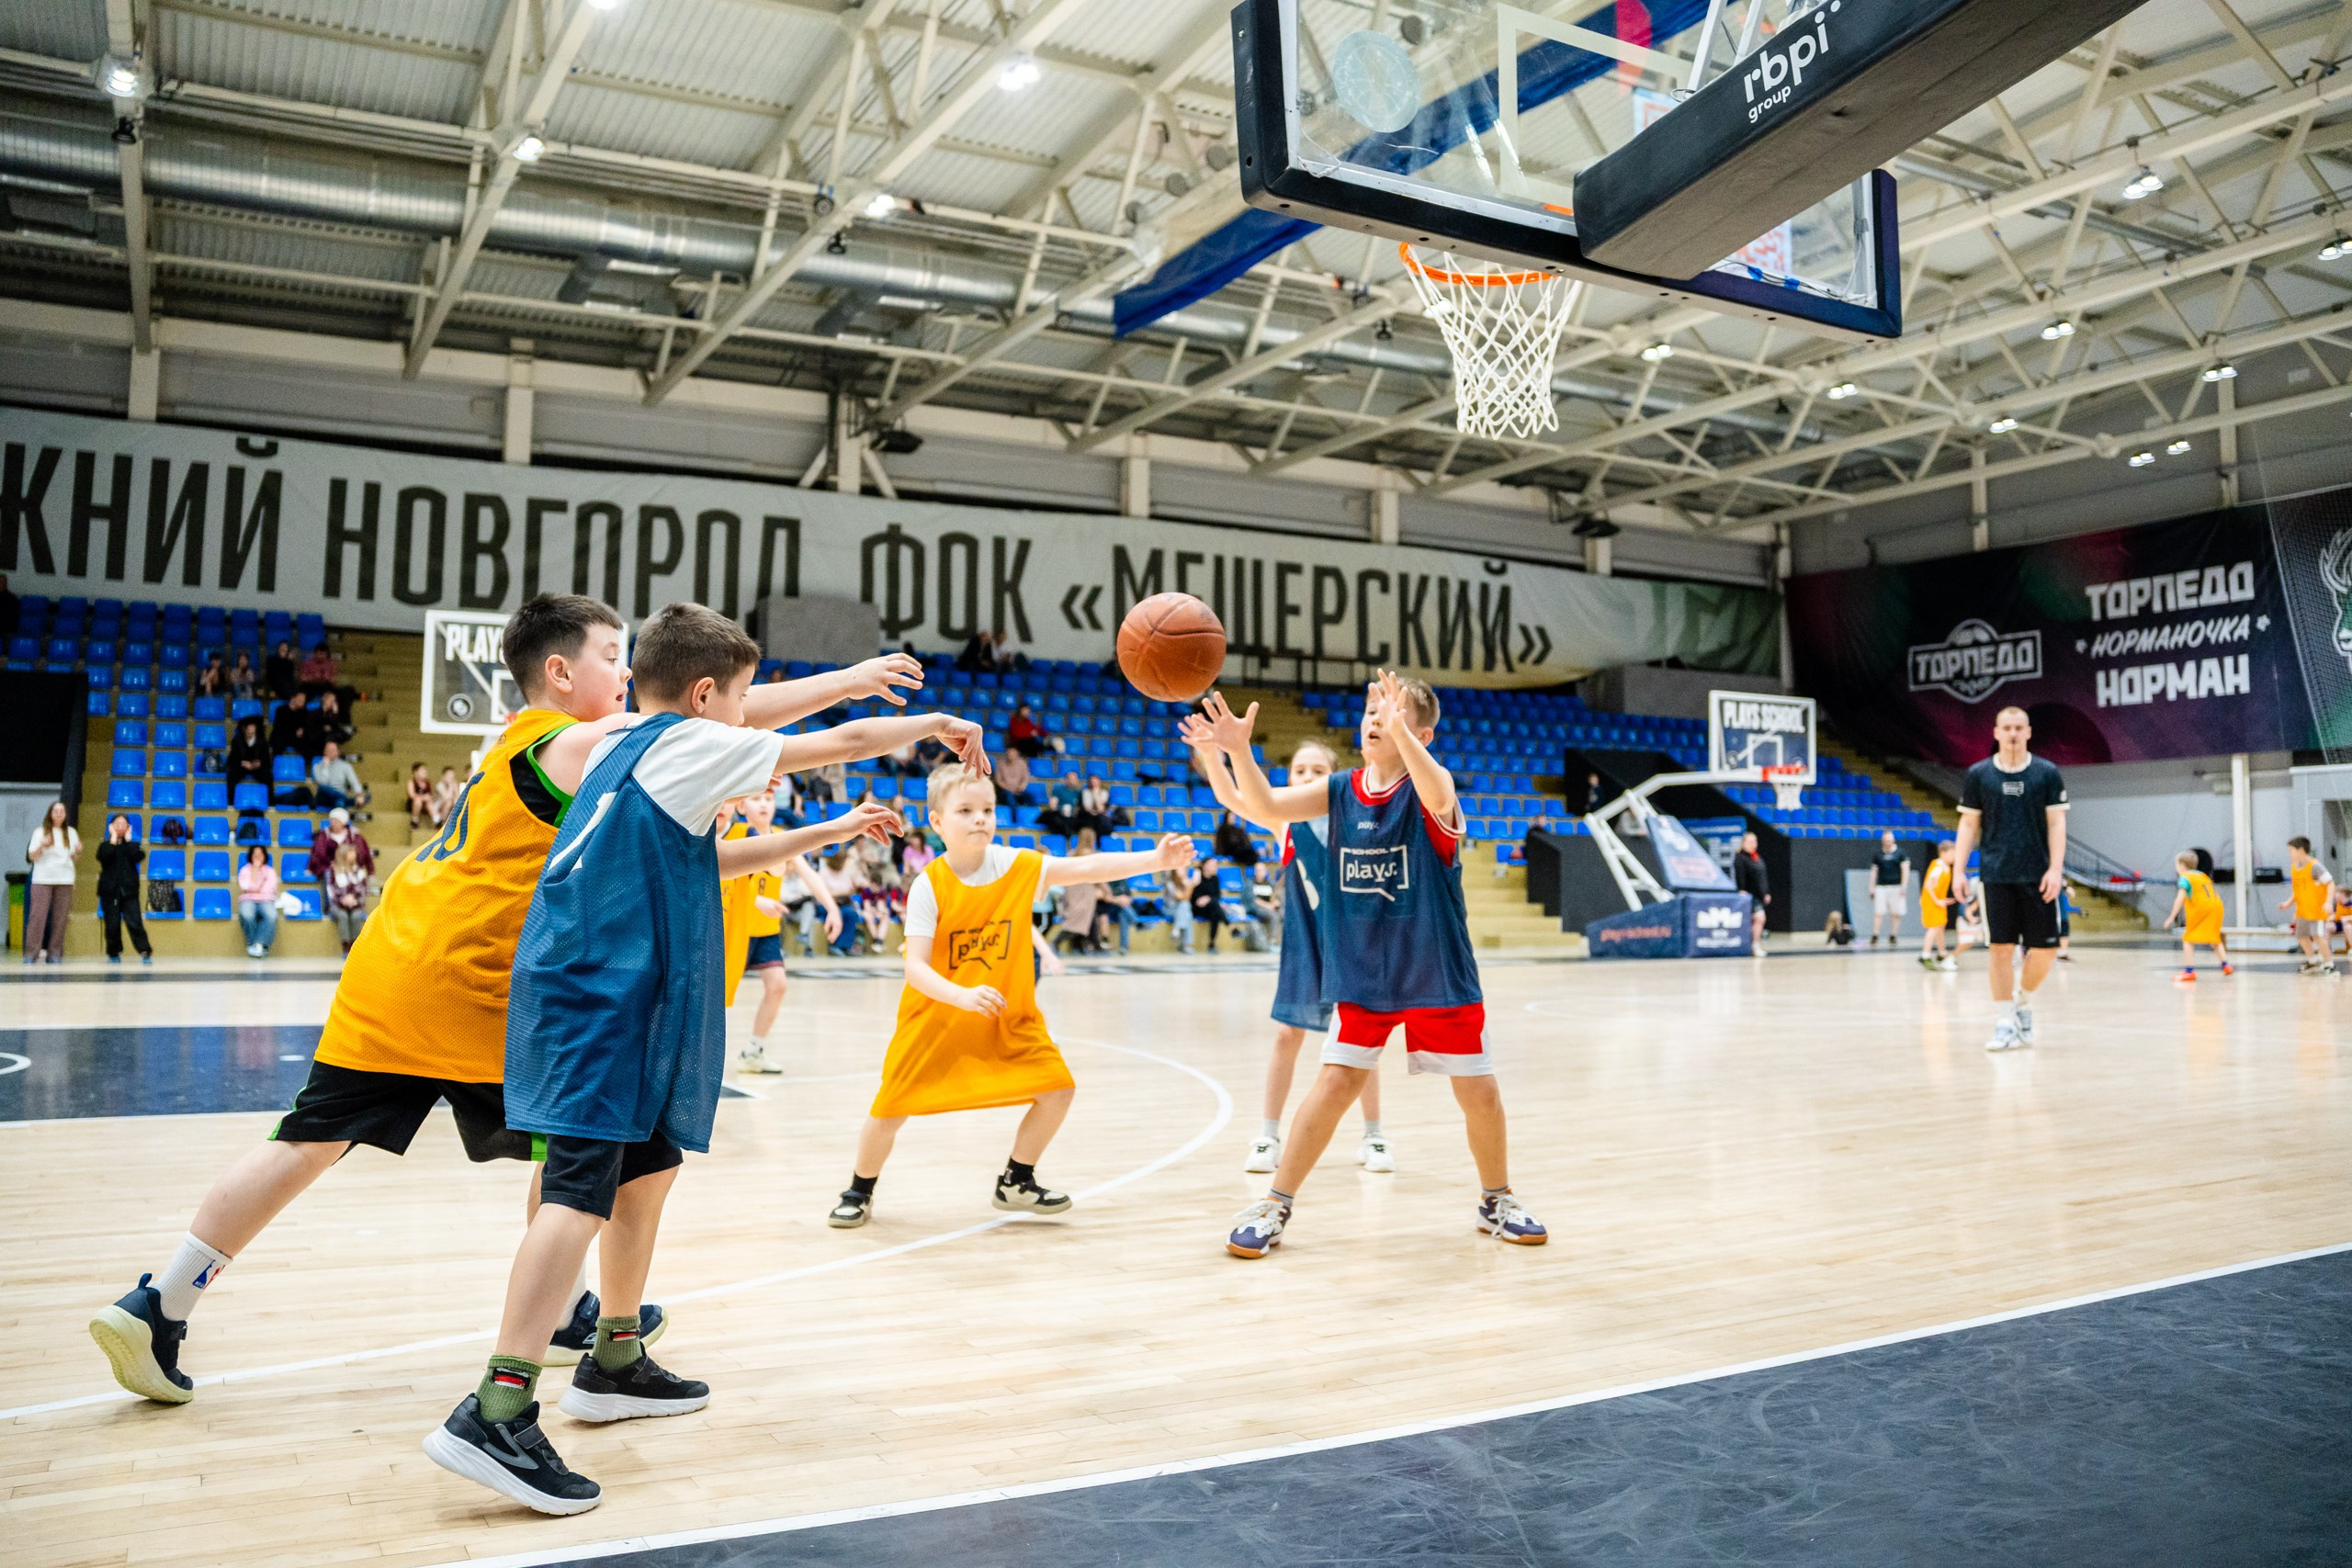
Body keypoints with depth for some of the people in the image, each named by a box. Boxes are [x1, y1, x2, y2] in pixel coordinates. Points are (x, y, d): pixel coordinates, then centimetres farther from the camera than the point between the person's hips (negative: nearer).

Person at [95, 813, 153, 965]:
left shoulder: (132, 845, 11)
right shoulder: (105, 846, 10)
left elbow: (139, 856, -12)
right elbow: (105, 857, -13)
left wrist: (128, 839, -3)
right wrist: (113, 838, -5)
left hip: (129, 891, -1)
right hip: (110, 890, 1)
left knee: (135, 922, -11)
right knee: (112, 925, 1)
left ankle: (145, 952, -14)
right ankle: (113, 954, 13)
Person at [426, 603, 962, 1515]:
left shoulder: (624, 750, 21)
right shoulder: (687, 745, -5)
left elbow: (704, 857, 34)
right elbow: (842, 743, 0)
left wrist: (830, 833, 37)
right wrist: (934, 723, 18)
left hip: (591, 990, 10)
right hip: (600, 994, -10)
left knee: (652, 1163, 19)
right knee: (583, 1186, -15)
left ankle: (614, 1363, 29)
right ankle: (495, 1414, -21)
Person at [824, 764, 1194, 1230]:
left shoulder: (1019, 867, -8)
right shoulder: (929, 886, -17)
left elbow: (1088, 868, -14)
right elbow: (915, 968, -22)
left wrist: (1156, 860, -24)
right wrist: (963, 996, -38)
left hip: (1008, 1019, 3)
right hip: (936, 1019, -3)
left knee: (1058, 1089, -4)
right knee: (891, 1110, -4)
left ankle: (1016, 1183, 19)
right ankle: (860, 1192, 25)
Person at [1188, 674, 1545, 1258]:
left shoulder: (1429, 784, -13)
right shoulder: (1340, 790, -1)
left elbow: (1437, 795, -39)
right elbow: (1266, 806, -12)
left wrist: (1399, 731, -55)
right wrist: (1238, 750, -30)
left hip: (1440, 974, -2)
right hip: (1363, 975, 2)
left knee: (1479, 1093, 6)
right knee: (1336, 1082, -6)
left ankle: (1497, 1200, 30)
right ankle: (1275, 1205, 5)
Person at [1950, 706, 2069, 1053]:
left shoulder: (2048, 773, 2)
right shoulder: (1979, 775, 4)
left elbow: (2056, 823, 0)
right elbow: (1969, 825, 7)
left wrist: (2055, 868, -9)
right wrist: (1958, 869, -1)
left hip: (2038, 877, 0)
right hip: (1996, 877, 0)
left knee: (2045, 947, 0)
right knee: (2001, 949, -3)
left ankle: (2024, 1003, 26)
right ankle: (2004, 1024, 3)